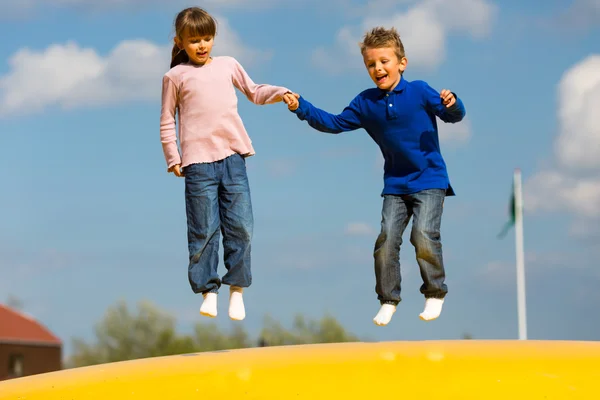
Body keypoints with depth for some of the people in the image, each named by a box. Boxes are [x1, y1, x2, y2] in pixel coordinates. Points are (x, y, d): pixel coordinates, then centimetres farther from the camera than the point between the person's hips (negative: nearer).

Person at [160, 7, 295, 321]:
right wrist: (172, 159, 3)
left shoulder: (228, 65, 15)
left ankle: (237, 289, 9)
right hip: (198, 161, -2)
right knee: (204, 230, -2)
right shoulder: (175, 76, 7)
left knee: (240, 226, -1)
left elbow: (254, 92, 25)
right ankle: (208, 291, 7)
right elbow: (167, 121, 9)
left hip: (232, 156, 2)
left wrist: (280, 93, 8)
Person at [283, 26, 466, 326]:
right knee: (386, 239, -6)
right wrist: (302, 108, -1)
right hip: (395, 184, 4)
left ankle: (435, 294, 2)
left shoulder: (419, 92, -8)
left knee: (424, 236, -17)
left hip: (429, 180, -4)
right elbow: (335, 123, 9)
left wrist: (451, 104, -30)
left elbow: (453, 116, -6)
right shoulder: (366, 103, 3)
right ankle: (388, 300, 9)